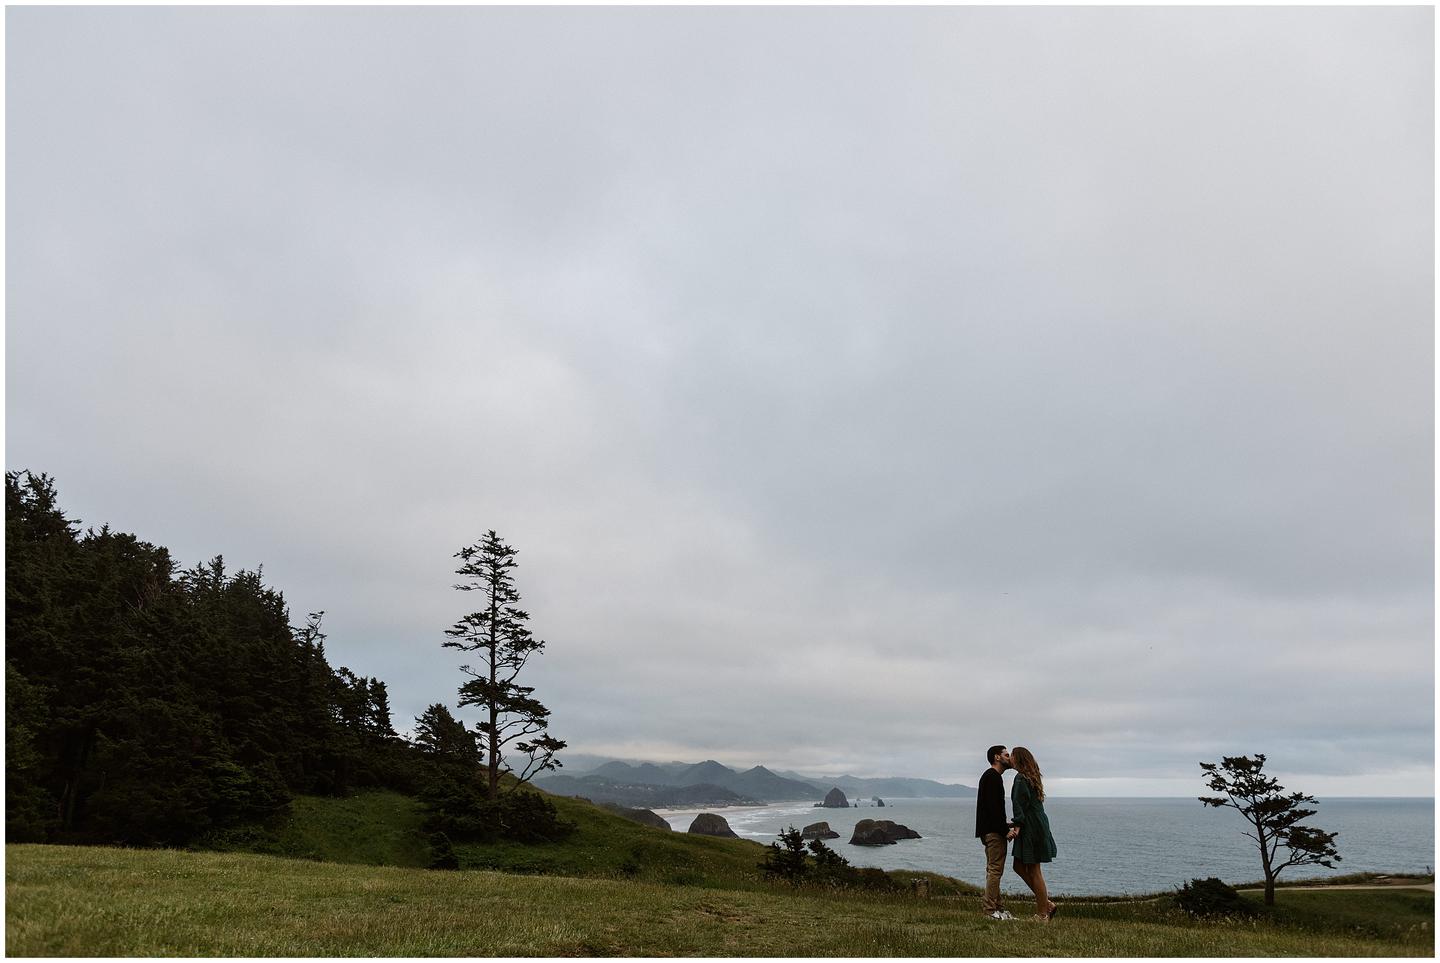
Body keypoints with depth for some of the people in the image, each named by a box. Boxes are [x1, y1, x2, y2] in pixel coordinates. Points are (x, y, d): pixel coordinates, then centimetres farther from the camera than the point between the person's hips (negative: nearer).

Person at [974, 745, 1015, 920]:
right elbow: (993, 808, -21)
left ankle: (998, 907, 19)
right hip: (993, 831, -11)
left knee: (994, 869, 13)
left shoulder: (990, 776, 20)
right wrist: (1005, 831, -20)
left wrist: (1005, 825, 16)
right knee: (995, 869, -8)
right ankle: (991, 910, -6)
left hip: (990, 830, 11)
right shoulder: (992, 777, -13)